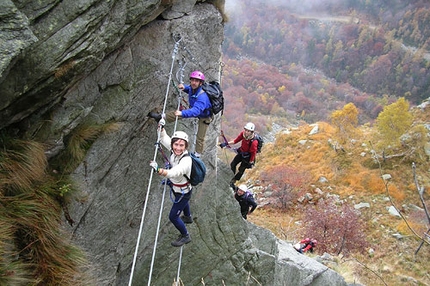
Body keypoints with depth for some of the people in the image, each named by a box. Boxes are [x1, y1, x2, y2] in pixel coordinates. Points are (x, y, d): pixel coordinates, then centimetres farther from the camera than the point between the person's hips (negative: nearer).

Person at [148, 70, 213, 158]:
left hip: (204, 116, -7)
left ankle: (197, 155, 14)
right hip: (195, 109, 7)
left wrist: (182, 113, -71)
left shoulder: (202, 96, -44)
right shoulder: (192, 87, -19)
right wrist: (184, 87, -15)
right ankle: (161, 117, 31)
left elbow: (196, 111, -57)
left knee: (200, 138, -3)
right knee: (176, 113, 10)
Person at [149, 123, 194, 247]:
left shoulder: (186, 160, -42)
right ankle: (188, 217, 69)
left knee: (173, 216, 3)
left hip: (183, 192, -9)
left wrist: (159, 170, -74)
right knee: (183, 203, 37)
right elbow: (164, 138, -5)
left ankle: (185, 236, 28)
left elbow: (174, 173, -59)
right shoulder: (174, 150, -21)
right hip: (179, 189, 9)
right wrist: (161, 127, -21)